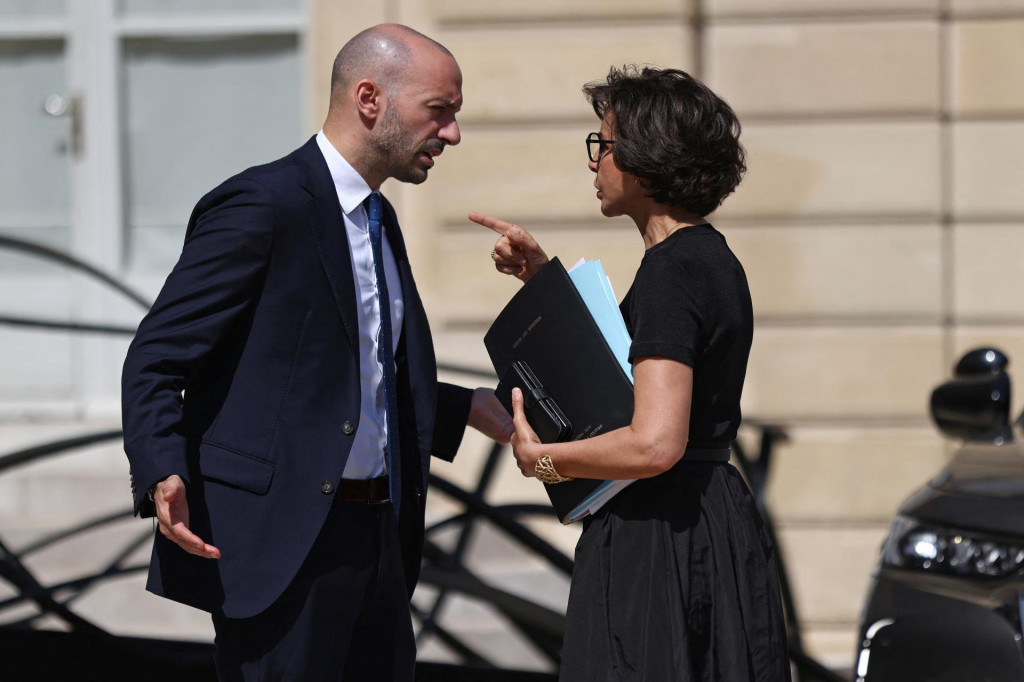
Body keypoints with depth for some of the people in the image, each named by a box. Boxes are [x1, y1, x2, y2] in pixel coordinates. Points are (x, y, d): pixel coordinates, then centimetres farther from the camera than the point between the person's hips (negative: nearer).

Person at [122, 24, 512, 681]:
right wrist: (162, 477, -29)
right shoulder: (262, 205, -12)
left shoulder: (378, 219, 18)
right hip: (277, 543, -9)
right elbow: (155, 361, -15)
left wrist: (474, 409, 20)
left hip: (377, 537, 9)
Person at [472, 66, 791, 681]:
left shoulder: (671, 272, -17)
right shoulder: (711, 257, 12)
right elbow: (620, 364, 28)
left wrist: (540, 458, -12)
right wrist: (544, 276, 21)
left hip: (656, 540, -10)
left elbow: (655, 444, -27)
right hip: (719, 531, 10)